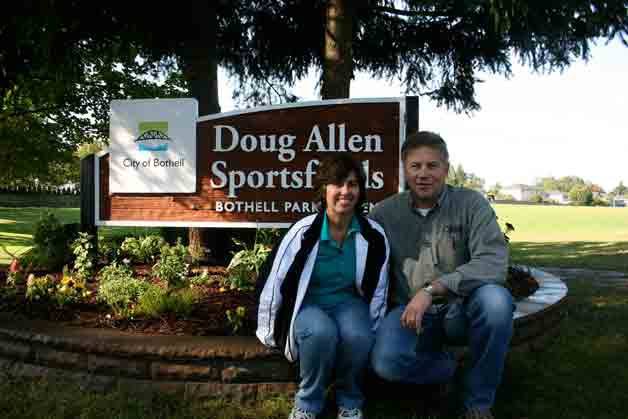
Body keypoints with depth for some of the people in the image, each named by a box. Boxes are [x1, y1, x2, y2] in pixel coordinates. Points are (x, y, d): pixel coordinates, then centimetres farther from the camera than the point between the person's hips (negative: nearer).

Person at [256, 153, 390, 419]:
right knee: (321, 332, -35)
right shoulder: (304, 231, -18)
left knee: (358, 336, -31)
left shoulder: (373, 235, -9)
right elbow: (272, 282, -9)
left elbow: (378, 291, 4)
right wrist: (270, 333, -1)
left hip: (348, 302, 2)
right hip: (308, 303, -2)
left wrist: (371, 333, 6)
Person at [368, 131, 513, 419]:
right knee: (386, 363, -28)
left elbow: (494, 263, -22)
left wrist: (432, 289, -30)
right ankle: (446, 367, 8)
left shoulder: (471, 203, -7)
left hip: (461, 309, 0)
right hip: (411, 313, 1)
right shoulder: (383, 213, -1)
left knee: (495, 299, -33)